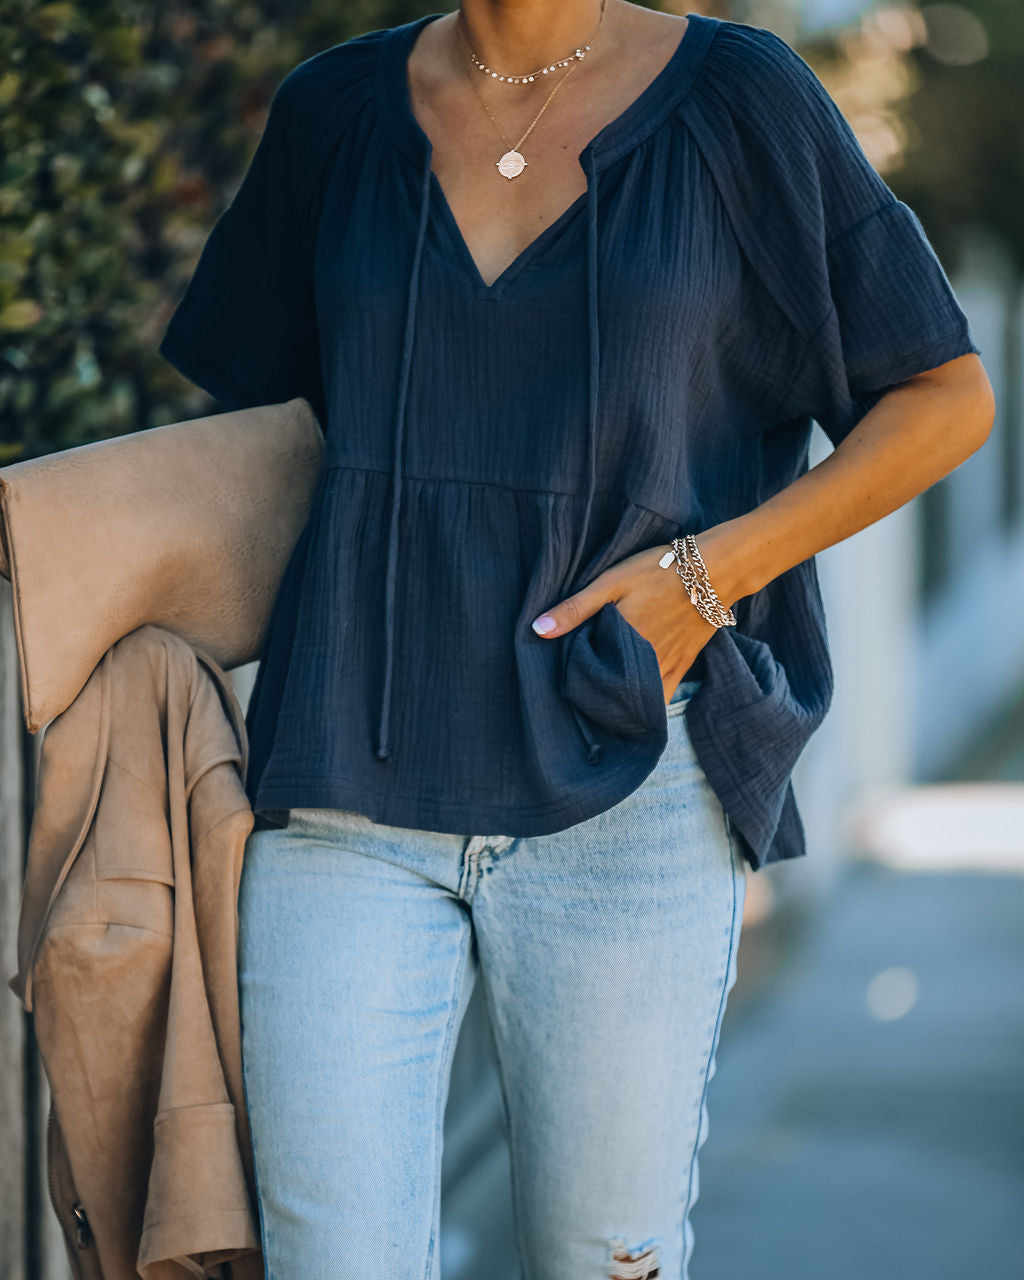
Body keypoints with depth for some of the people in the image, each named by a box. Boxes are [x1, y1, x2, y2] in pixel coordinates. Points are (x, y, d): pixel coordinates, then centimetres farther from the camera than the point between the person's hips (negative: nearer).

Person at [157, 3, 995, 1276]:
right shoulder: (336, 111, 9)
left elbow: (948, 397, 4)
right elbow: (252, 412, 22)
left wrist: (713, 568, -7)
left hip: (620, 789, -2)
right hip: (354, 786, 2)